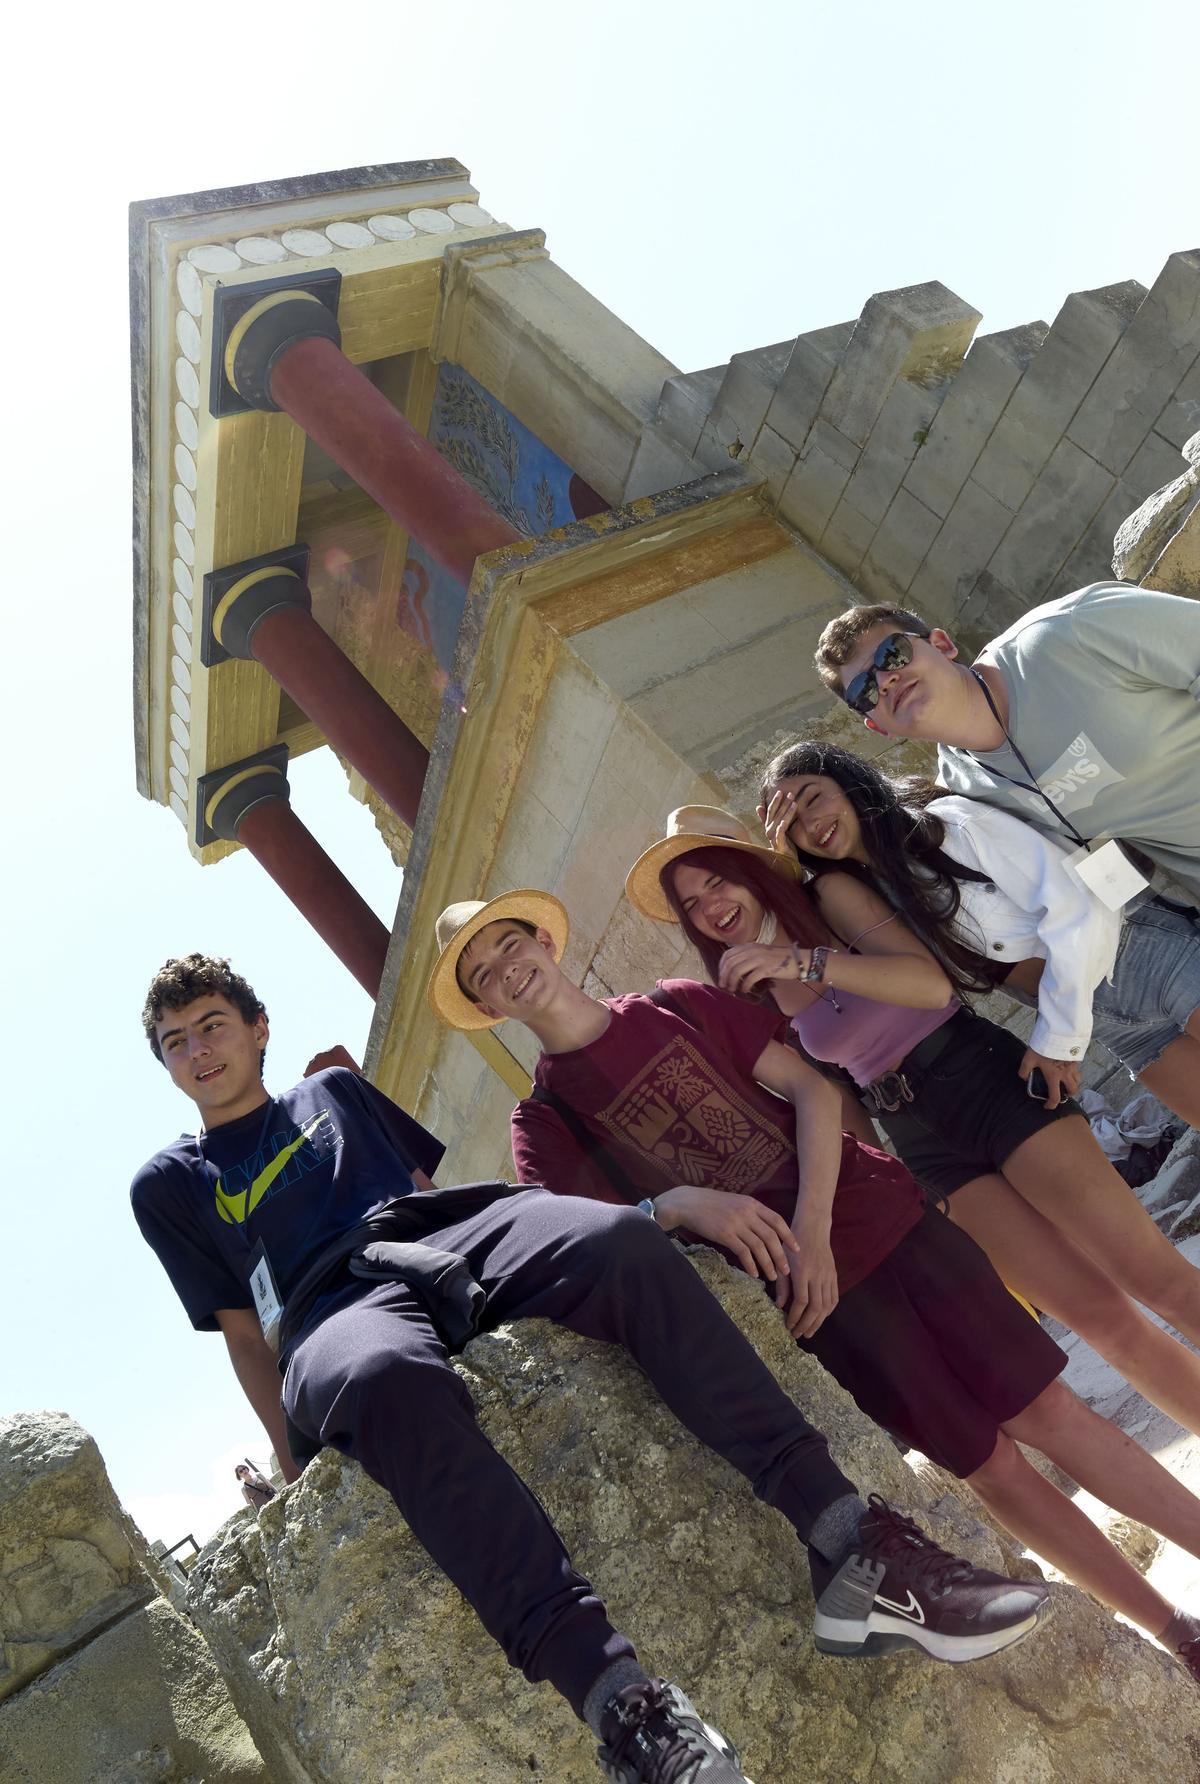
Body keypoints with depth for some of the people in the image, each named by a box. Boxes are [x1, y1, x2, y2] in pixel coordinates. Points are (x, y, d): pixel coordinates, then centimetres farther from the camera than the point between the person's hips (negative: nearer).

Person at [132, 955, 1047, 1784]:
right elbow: (244, 1333, 19)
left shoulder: (334, 1091, 30)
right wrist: (292, 1463, 12)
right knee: (390, 1378, -41)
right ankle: (614, 1688, -48)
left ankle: (851, 1542, -34)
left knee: (621, 1238, -30)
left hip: (450, 1235, 3)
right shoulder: (169, 1184, 23)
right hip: (339, 1312, -2)